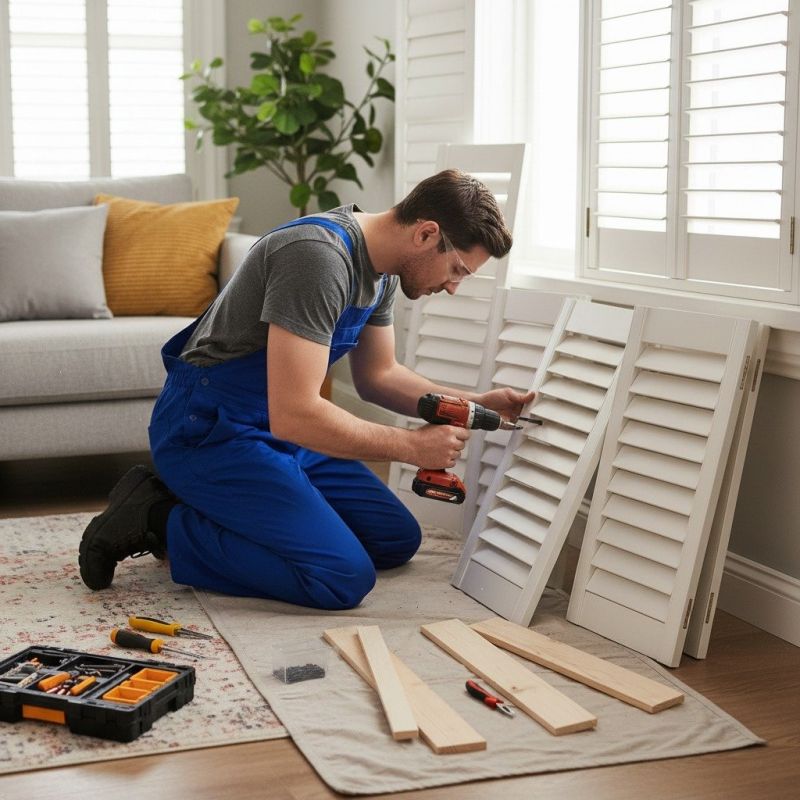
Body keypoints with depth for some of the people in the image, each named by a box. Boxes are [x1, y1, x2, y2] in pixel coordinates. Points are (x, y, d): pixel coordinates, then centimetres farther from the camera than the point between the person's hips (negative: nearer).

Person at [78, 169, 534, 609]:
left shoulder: (382, 270, 4)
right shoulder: (319, 256, -27)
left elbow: (378, 376, 18)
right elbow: (294, 415, -31)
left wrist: (476, 406, 5)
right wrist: (412, 446, -21)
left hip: (282, 428, 10)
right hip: (210, 431, -10)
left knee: (397, 541, 10)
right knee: (343, 580, -21)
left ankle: (208, 510, 11)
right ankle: (159, 521, -7)